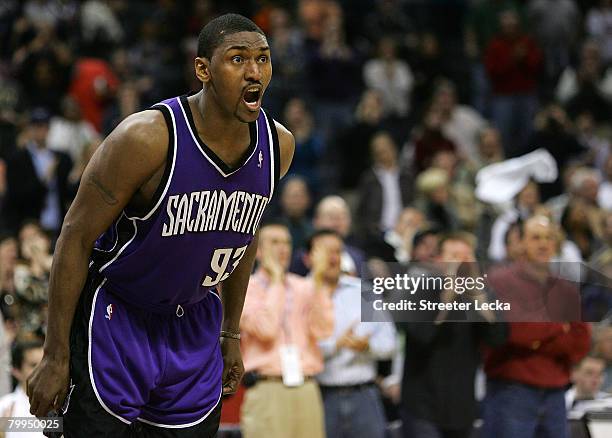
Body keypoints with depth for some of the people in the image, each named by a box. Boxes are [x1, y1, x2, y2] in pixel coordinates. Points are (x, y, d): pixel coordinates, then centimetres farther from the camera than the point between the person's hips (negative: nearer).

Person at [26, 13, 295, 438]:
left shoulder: (278, 145, -6)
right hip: (117, 318, -5)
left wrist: (231, 334, 17)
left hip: (194, 321, 5)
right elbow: (76, 237, -17)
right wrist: (56, 357, -17)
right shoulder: (147, 138, -24)